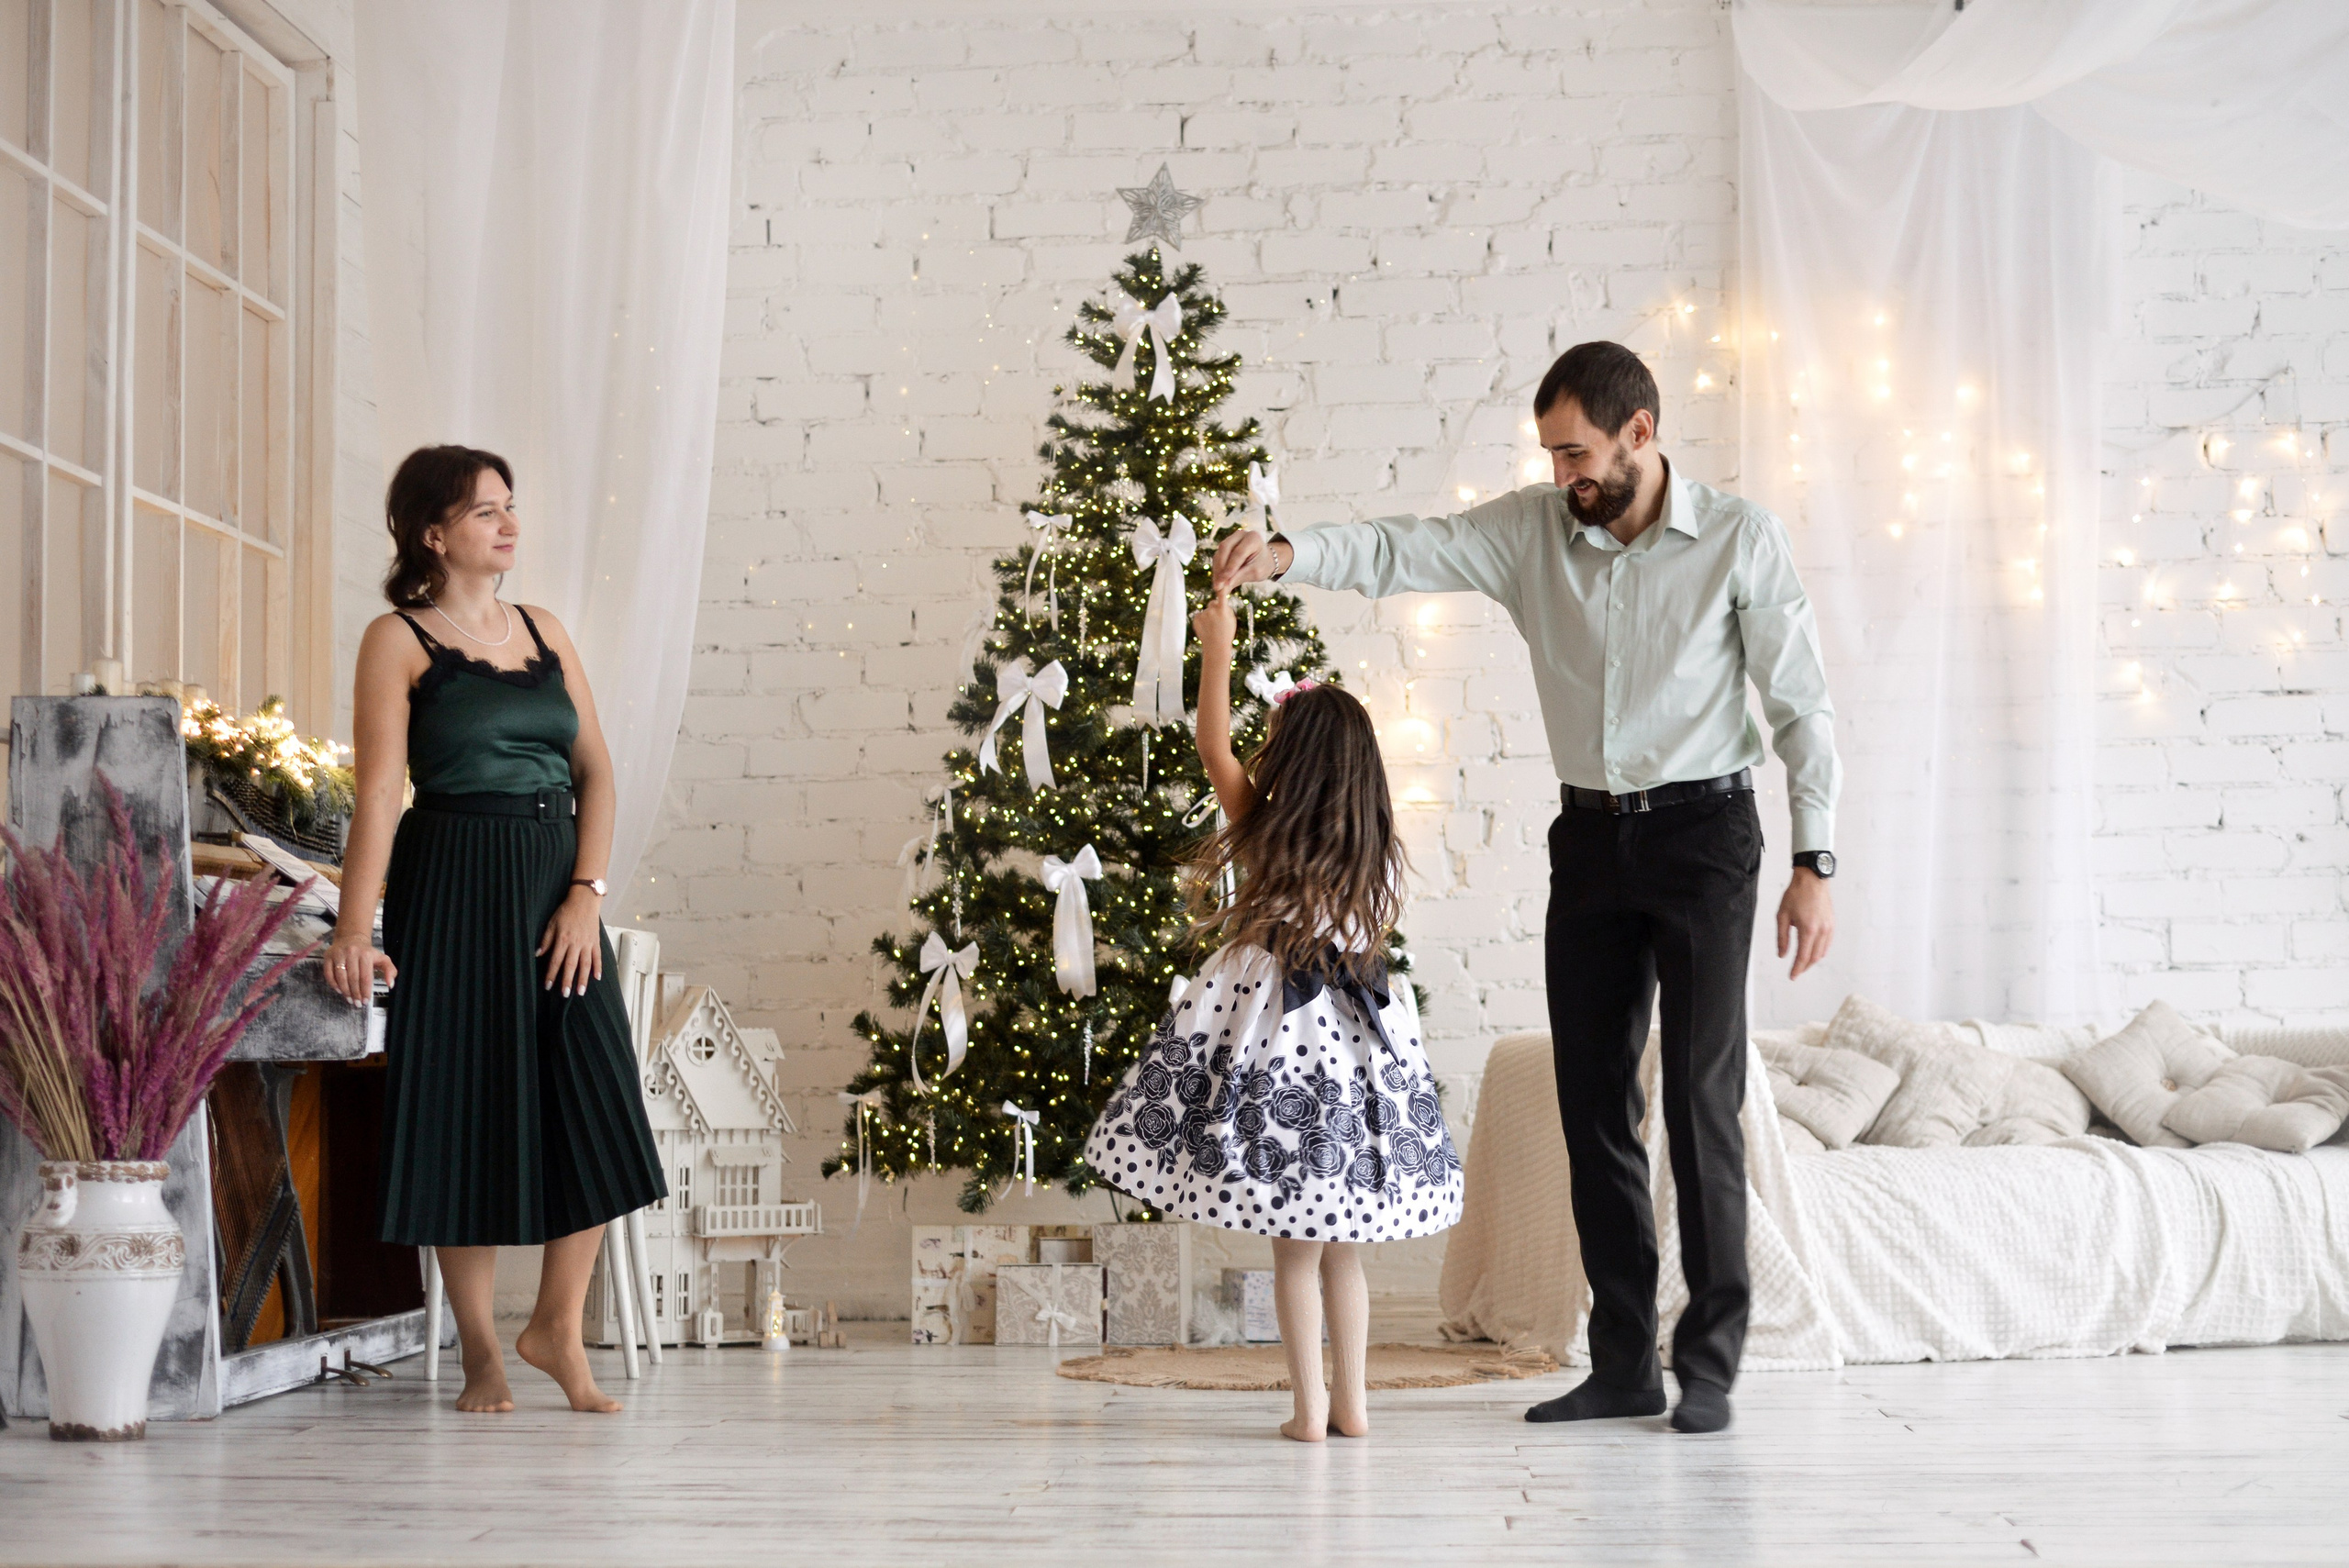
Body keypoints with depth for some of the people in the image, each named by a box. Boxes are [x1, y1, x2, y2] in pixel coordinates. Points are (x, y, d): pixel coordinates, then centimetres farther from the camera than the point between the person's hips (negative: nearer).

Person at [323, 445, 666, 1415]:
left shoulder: (544, 632, 13)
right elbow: (379, 792, -10)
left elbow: (595, 769, 9)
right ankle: (480, 1353, 12)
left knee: (594, 1107, 0)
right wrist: (355, 930, -19)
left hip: (555, 884, 5)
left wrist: (586, 892, -5)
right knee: (466, 1106, 0)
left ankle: (557, 1328, 16)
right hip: (451, 887, -5)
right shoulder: (399, 640, -2)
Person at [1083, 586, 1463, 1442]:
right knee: (1341, 1245, 12)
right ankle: (1351, 1403, 15)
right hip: (1353, 1038, 3)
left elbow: (1212, 746, 5)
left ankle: (1308, 1406, 2)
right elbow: (1371, 949, 11)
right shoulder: (1378, 857, 0)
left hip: (1274, 1028, -3)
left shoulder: (1263, 833, -7)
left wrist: (1218, 650, 15)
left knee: (1295, 1247, 2)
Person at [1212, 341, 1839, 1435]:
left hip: (1701, 827, -4)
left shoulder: (1737, 540, -7)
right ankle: (1623, 1364, 13)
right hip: (1591, 839, 5)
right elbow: (1405, 552, -7)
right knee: (1592, 1100, 5)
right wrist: (1288, 555, -27)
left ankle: (1707, 1366, 1)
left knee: (1701, 1097, -7)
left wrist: (1813, 864, -9)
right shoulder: (1533, 531, 2)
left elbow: (1802, 707, -5)